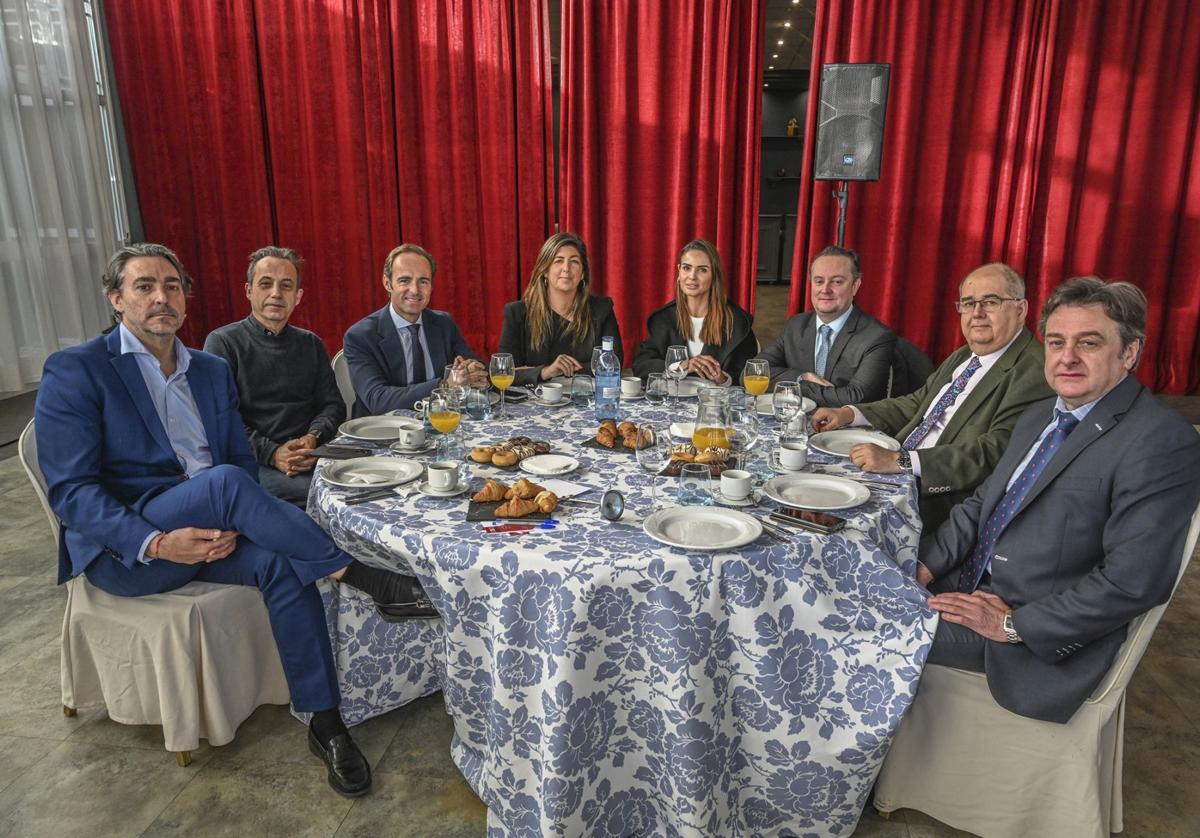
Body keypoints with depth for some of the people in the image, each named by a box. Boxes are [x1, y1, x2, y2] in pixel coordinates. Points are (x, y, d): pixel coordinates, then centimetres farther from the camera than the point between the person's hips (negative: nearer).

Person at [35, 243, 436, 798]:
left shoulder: (212, 370, 13)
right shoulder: (74, 372, -3)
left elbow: (242, 460, 10)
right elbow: (70, 489, -10)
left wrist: (232, 522, -12)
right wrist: (157, 543, -25)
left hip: (211, 534, 5)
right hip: (123, 548, -4)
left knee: (281, 564, -25)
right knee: (222, 482, -33)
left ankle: (324, 723, -15)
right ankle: (357, 575, -27)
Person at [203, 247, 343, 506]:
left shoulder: (311, 344, 19)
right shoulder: (222, 343, 5)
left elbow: (333, 404, 13)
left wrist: (313, 438, -9)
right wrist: (272, 453, -18)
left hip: (311, 455, 4)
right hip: (252, 462, -4)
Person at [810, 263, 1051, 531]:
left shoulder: (1034, 373, -14)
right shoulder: (961, 358, 18)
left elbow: (995, 452, -24)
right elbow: (916, 403, 19)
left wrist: (901, 461, -31)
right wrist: (849, 414, 1)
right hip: (900, 477, 8)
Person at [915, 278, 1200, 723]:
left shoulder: (1162, 441, -17)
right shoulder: (1038, 418, 11)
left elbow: (1133, 581, -23)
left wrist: (1014, 624, -19)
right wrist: (927, 565, -2)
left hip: (1042, 641, -8)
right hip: (971, 590, 8)